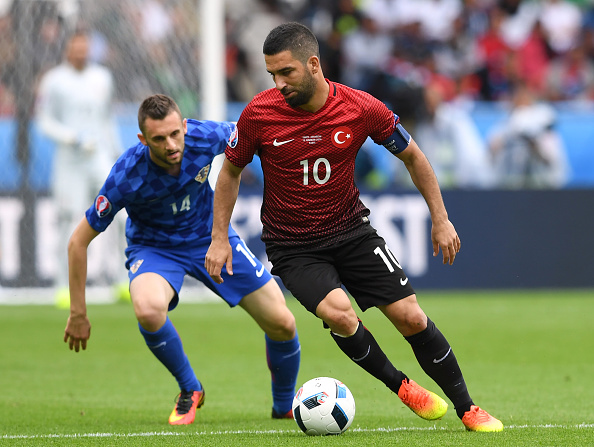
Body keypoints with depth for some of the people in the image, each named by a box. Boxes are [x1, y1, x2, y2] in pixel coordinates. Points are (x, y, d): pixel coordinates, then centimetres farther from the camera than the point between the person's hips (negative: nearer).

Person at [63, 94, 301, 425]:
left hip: (211, 235, 3)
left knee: (282, 323, -5)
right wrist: (78, 314, -16)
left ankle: (286, 406, 26)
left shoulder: (205, 137, -26)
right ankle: (190, 390, -8)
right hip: (154, 247, -3)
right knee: (148, 309, -37)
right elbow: (79, 241, -20)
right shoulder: (126, 177, -31)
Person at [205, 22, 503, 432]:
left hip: (350, 229, 1)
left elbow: (412, 156, 2)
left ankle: (468, 409, 10)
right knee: (338, 312, -27)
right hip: (291, 246, -1)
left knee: (411, 317, -7)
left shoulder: (361, 109, -14)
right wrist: (220, 239, -1)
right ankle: (402, 387, -3)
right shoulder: (259, 114, -15)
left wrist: (440, 219, 3)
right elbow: (231, 171, 3)